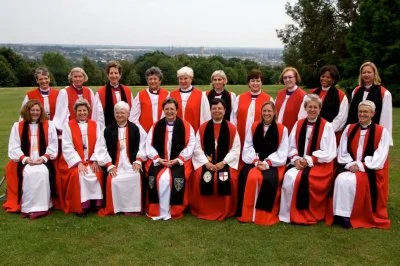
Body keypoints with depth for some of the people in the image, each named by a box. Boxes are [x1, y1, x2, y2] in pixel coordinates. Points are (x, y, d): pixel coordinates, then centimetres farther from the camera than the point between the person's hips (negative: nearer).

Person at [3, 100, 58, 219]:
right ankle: (27, 207, -26)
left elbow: (53, 145, 3)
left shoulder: (49, 125, 10)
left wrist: (44, 158, -13)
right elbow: (13, 147, 3)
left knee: (43, 172, -33)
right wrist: (25, 159, -14)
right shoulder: (17, 126, 11)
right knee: (27, 173, -32)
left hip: (43, 161, 0)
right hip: (24, 162, 1)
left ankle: (41, 207, -28)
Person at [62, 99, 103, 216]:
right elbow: (67, 148, -5)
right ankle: (80, 205, -19)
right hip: (76, 161, -2)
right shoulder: (68, 126, 4)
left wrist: (95, 161, -12)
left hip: (92, 161, 2)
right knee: (79, 175, -30)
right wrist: (79, 162, -15)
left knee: (98, 174, -26)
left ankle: (96, 202, -12)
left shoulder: (95, 125, 10)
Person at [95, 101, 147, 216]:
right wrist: (109, 165, -5)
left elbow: (143, 146, 4)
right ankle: (114, 208, -8)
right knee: (113, 180, -27)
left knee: (136, 178, -28)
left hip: (132, 164, -1)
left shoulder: (137, 129, 7)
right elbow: (101, 149, 4)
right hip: (114, 165, 1)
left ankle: (133, 208, -12)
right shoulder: (108, 130, 9)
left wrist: (138, 161, -7)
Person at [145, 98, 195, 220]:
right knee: (155, 177, -27)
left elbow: (190, 145, -4)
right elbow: (149, 145, 4)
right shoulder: (156, 126, 8)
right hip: (158, 161, 2)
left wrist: (177, 160, -14)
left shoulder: (186, 126, 1)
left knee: (176, 178, -31)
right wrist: (158, 159, -10)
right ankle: (156, 210, -11)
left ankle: (174, 211, -12)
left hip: (179, 162, -2)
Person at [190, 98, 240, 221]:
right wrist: (206, 162, -13)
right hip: (206, 163, 1)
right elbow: (197, 148, 1)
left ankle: (225, 212, -3)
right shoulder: (202, 128, 5)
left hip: (226, 163, -1)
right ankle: (202, 210, -2)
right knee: (199, 178, -27)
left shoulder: (232, 128, 2)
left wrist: (223, 162, -14)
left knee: (229, 179, -29)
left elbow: (236, 149, -2)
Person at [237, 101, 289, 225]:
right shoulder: (253, 127, 9)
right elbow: (248, 147, 3)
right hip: (254, 162, 2)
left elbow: (282, 152, -2)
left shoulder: (282, 129, 2)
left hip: (274, 164, -2)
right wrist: (256, 161, -14)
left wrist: (267, 163, -15)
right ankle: (247, 214, -17)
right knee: (249, 177, -29)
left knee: (269, 180, -33)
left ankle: (266, 215, -17)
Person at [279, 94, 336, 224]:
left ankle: (305, 214, -11)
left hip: (320, 165, -4)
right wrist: (296, 159, -11)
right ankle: (288, 213, -13)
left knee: (301, 178, -30)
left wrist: (309, 160, -14)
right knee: (289, 176, -25)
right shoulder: (298, 124, 9)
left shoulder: (326, 126, -4)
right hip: (299, 163, 4)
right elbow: (291, 147, 9)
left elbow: (329, 153, -9)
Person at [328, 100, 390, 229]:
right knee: (341, 179, -29)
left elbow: (380, 157, -8)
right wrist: (351, 164, -11)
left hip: (370, 171, -3)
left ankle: (349, 216, -19)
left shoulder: (382, 132, -1)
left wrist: (361, 166, -16)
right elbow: (342, 152, 7)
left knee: (350, 181, -32)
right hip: (350, 168, 3)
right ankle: (341, 214, -24)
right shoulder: (349, 129, 11)